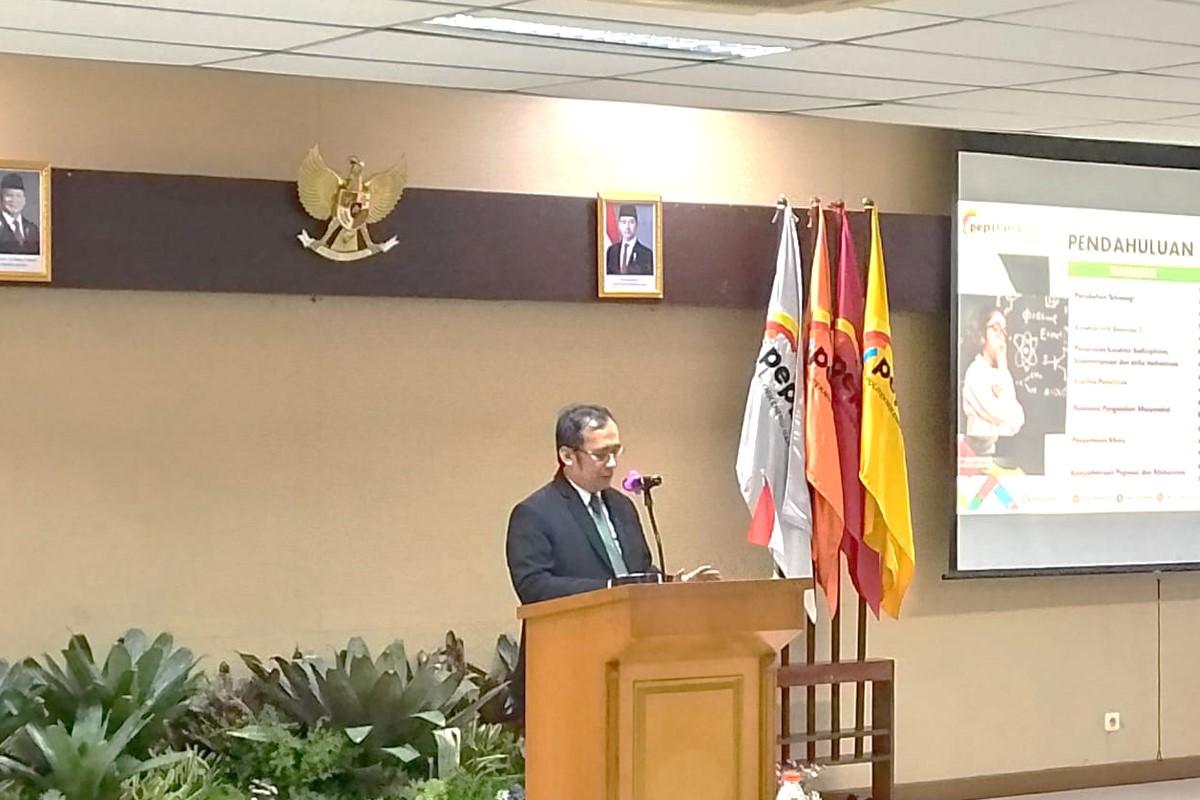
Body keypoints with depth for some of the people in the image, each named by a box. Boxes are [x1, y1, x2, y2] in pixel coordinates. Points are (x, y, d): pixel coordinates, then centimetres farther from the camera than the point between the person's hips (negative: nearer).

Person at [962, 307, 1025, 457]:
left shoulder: (1003, 373, 17)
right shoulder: (975, 372, -5)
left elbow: (1019, 418, 10)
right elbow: (1000, 414, -14)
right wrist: (1002, 369, -6)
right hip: (984, 447, -6)